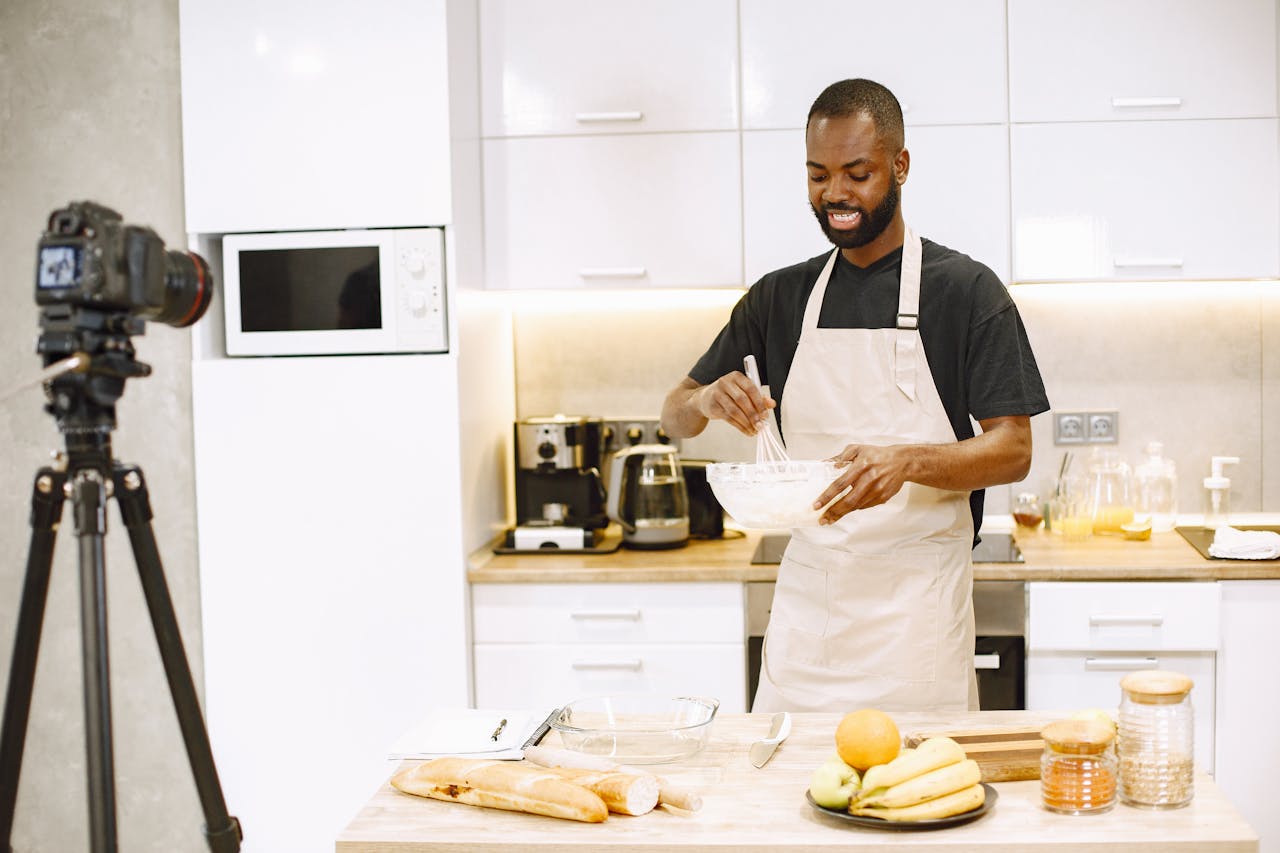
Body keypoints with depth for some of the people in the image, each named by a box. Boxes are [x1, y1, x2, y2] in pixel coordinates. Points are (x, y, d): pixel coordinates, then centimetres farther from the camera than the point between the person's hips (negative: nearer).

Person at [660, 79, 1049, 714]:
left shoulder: (965, 290, -1)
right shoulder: (780, 298, 11)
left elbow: (1013, 450, -6)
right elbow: (674, 417, 14)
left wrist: (908, 461, -24)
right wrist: (706, 399, -10)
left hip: (917, 609, -3)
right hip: (804, 604, 4)